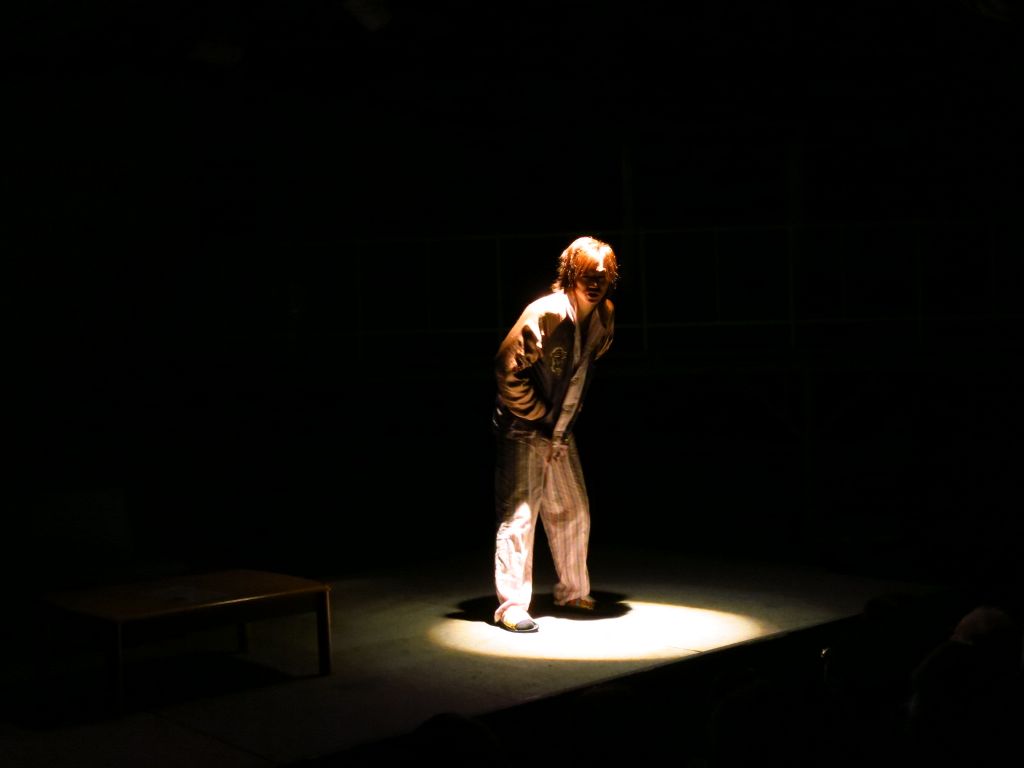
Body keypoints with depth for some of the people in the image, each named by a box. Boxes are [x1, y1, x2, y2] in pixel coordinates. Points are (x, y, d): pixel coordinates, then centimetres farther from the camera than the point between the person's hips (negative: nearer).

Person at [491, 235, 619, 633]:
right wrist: (539, 418, -16)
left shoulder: (604, 317, 0)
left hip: (559, 432, 8)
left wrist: (564, 421, 14)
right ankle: (511, 606, -1)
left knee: (573, 512, 14)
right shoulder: (544, 314, -23)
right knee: (519, 515, -8)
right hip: (522, 431, -8)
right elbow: (509, 370, -22)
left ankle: (573, 592, 29)